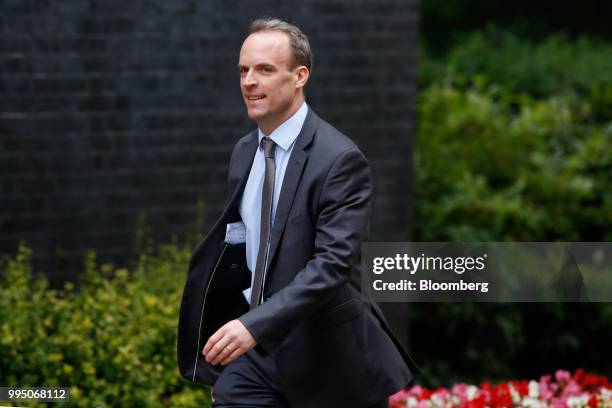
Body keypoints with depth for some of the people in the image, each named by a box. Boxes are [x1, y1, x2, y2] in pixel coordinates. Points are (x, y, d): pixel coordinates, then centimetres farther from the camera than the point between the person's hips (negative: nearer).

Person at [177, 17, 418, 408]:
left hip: (326, 352, -6)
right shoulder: (245, 152, 8)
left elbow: (333, 264, -26)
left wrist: (255, 325, -34)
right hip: (257, 347, 6)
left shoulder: (339, 159, -17)